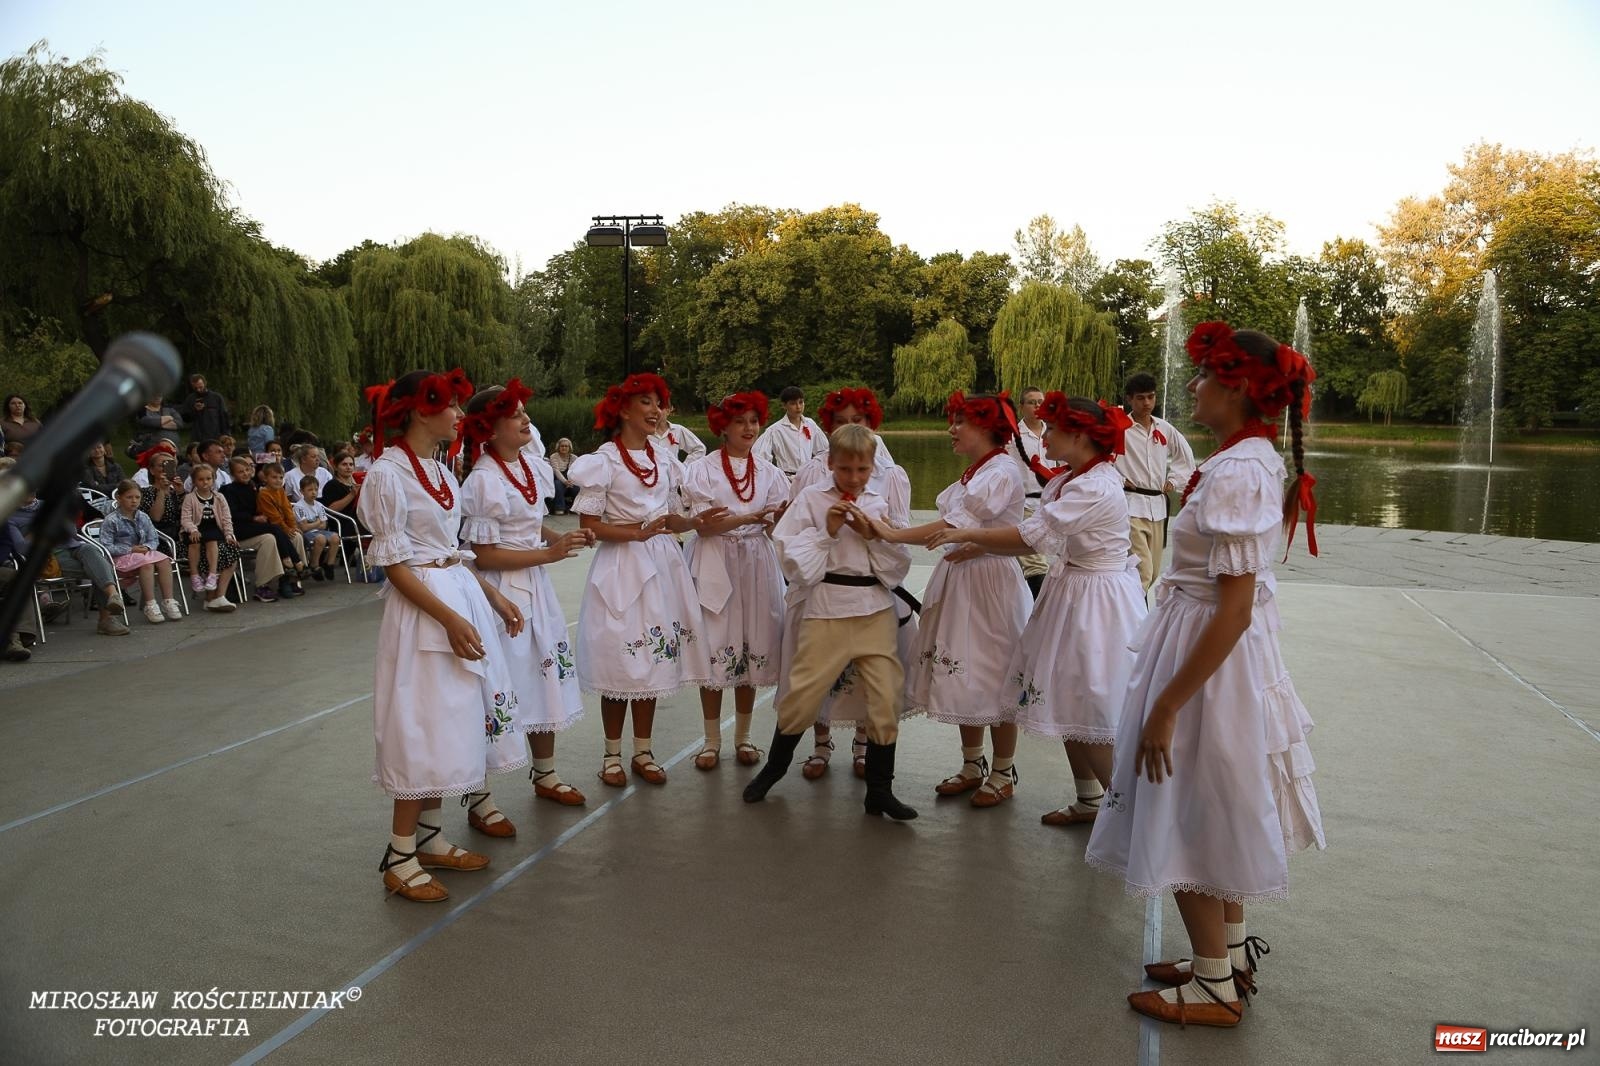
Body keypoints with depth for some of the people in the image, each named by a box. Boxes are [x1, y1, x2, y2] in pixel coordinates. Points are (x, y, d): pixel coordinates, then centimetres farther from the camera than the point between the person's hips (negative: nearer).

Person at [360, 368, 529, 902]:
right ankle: (400, 856, 8)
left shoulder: (439, 468, 12)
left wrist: (494, 597, 12)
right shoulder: (388, 473, -14)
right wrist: (449, 618, -21)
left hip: (464, 597, 9)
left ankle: (430, 838, 23)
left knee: (453, 719, 12)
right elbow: (393, 563, -16)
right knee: (424, 725, -4)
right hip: (424, 609, -9)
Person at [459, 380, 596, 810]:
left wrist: (565, 539, 1)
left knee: (544, 678, 17)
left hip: (536, 588, 8)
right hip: (501, 592, -8)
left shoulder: (534, 465, 6)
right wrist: (548, 554, -21)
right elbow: (482, 555, -20)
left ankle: (545, 774, 35)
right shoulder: (484, 481, -19)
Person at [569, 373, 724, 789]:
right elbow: (589, 525, -11)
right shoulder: (604, 460, -7)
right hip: (621, 568, -5)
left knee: (654, 658, 9)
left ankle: (643, 751, 21)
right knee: (620, 661, 0)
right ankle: (613, 754, 16)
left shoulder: (664, 459, 11)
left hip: (662, 565, 6)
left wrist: (695, 521, -5)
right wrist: (638, 532, -20)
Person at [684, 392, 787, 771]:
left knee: (753, 646, 4)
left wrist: (783, 514, -18)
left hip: (756, 562, 3)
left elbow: (772, 527, 4)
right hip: (715, 562, -3)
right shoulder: (703, 469, 0)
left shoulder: (768, 471, 10)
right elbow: (703, 525, -9)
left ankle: (743, 737, 18)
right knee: (714, 646, -3)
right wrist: (748, 518, -21)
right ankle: (712, 741, 10)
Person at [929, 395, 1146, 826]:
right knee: (1068, 706, 15)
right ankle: (1088, 801, 28)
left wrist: (967, 535, -17)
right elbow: (1037, 538, 6)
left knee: (1091, 712, -2)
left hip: (1097, 600, -10)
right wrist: (977, 547, -5)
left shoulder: (1096, 487, -22)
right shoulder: (1065, 480, 9)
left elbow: (1031, 535, -25)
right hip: (1070, 593, 10)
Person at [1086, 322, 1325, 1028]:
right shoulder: (1258, 459, 6)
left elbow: (1235, 608, -26)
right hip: (1233, 650, 10)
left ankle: (1215, 986, 23)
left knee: (1191, 817, 6)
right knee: (1217, 813, 21)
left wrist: (1167, 705, -24)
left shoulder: (1234, 472, -24)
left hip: (1208, 651, -10)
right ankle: (1231, 956, 38)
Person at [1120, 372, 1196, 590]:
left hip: (1157, 505, 6)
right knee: (1142, 573, -16)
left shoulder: (1165, 429, 10)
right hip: (1131, 505, -6)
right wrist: (1118, 481, -9)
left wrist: (1173, 482, 13)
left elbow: (1186, 458, 25)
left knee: (1152, 572, 12)